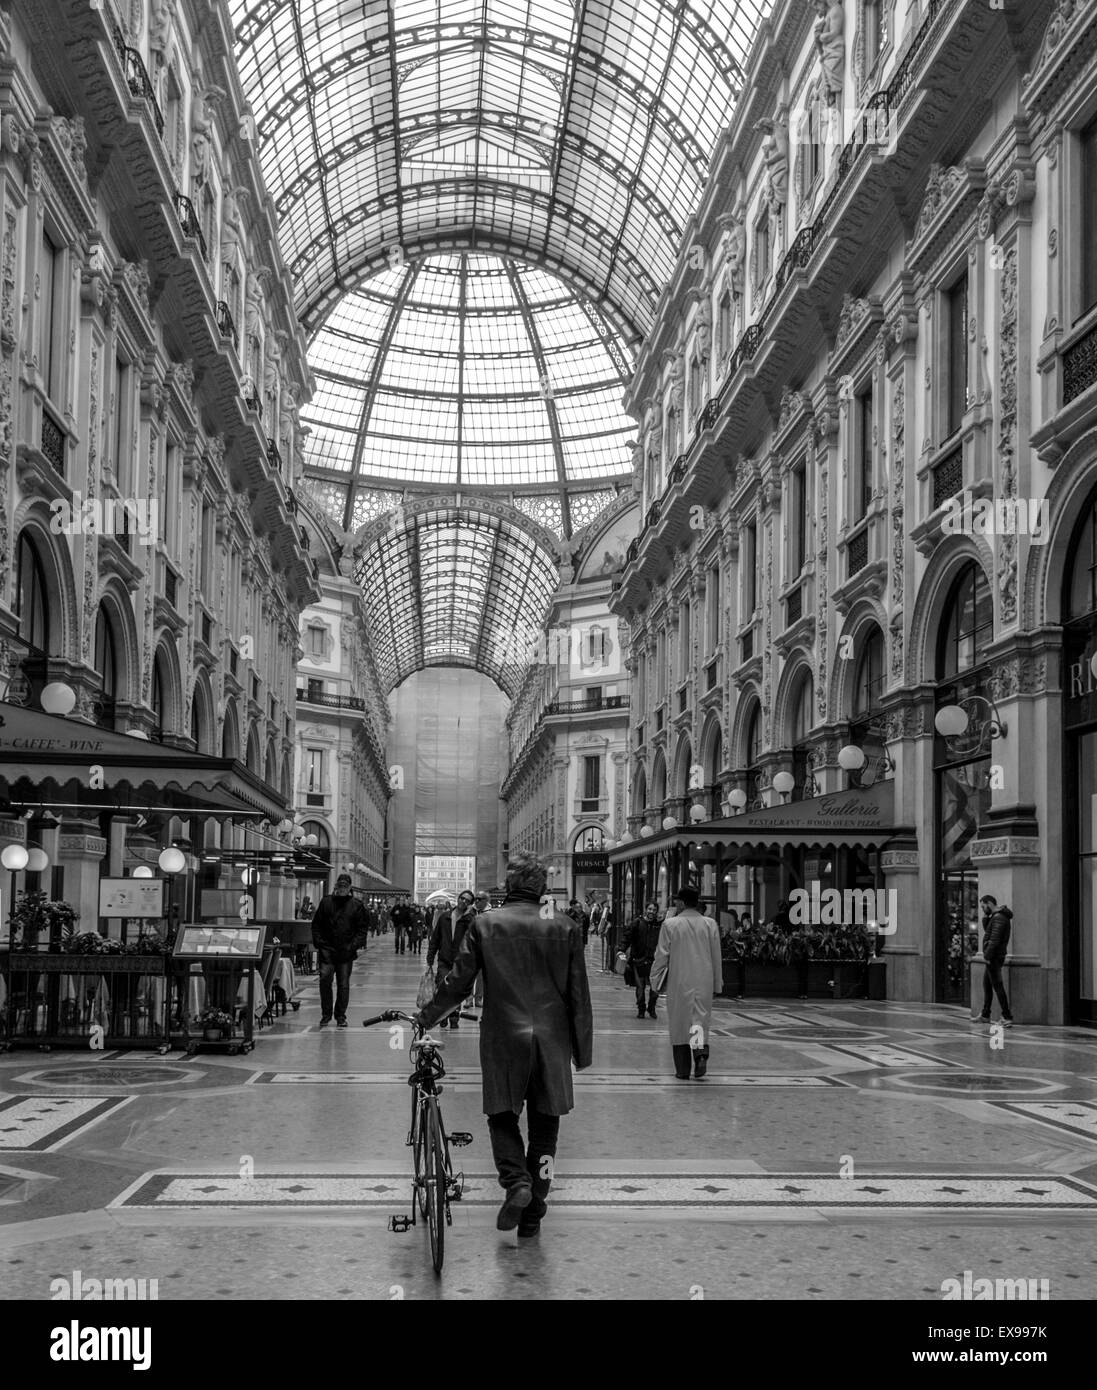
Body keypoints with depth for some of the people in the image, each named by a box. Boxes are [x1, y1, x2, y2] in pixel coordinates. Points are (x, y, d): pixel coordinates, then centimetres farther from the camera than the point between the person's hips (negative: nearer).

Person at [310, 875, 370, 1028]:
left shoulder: (356, 905, 3)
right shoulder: (326, 902, 6)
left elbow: (363, 928, 3)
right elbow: (316, 924, 10)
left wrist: (354, 945, -8)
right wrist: (318, 942, -2)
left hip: (346, 952, 0)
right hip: (327, 950, 0)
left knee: (343, 984, 5)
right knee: (325, 979, -10)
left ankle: (341, 1016, 16)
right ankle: (326, 1014, 2)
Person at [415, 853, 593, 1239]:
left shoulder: (485, 924, -2)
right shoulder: (565, 927, 0)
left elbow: (457, 983, 0)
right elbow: (579, 994, 2)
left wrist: (426, 1017, 15)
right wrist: (583, 1049, 10)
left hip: (503, 1038, -1)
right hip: (552, 1040, 1)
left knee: (502, 1116, 14)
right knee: (544, 1128, 11)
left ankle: (516, 1181, -10)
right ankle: (532, 1215, 13)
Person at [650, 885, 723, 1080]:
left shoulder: (670, 924, -7)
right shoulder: (709, 924, 1)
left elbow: (661, 956, -3)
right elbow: (716, 957, 7)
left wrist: (656, 982, 8)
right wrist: (716, 984, 16)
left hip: (679, 983, -2)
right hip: (704, 982, 2)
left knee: (679, 1024, 8)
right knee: (700, 1020, 11)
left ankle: (683, 1070, 10)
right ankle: (701, 1053, -15)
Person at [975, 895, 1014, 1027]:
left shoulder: (999, 918, -18)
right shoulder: (996, 916, 14)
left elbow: (995, 940, -23)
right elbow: (987, 931, 23)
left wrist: (987, 956, -20)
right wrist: (985, 916, 8)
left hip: (994, 958, -11)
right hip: (993, 958, 11)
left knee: (998, 987, -10)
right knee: (986, 985, 18)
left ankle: (1007, 1017, -11)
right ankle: (985, 1015, 27)